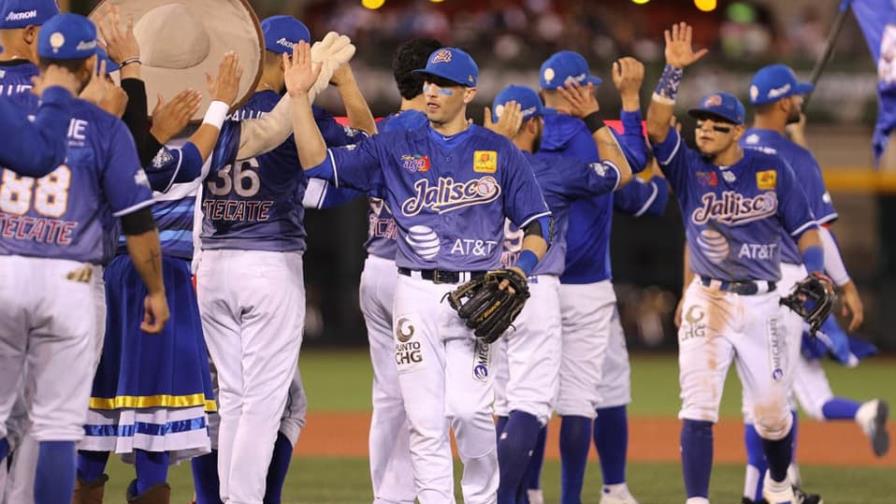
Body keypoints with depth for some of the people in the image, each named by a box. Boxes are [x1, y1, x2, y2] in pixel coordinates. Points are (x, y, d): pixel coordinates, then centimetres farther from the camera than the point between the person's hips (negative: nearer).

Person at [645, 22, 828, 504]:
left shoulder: (771, 169, 0)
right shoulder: (689, 168, -1)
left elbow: (804, 227, 2)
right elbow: (655, 127, -16)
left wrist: (816, 274, -14)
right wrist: (673, 72, -26)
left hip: (763, 304, 1)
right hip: (708, 302, -1)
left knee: (772, 412, 9)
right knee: (698, 406, -13)